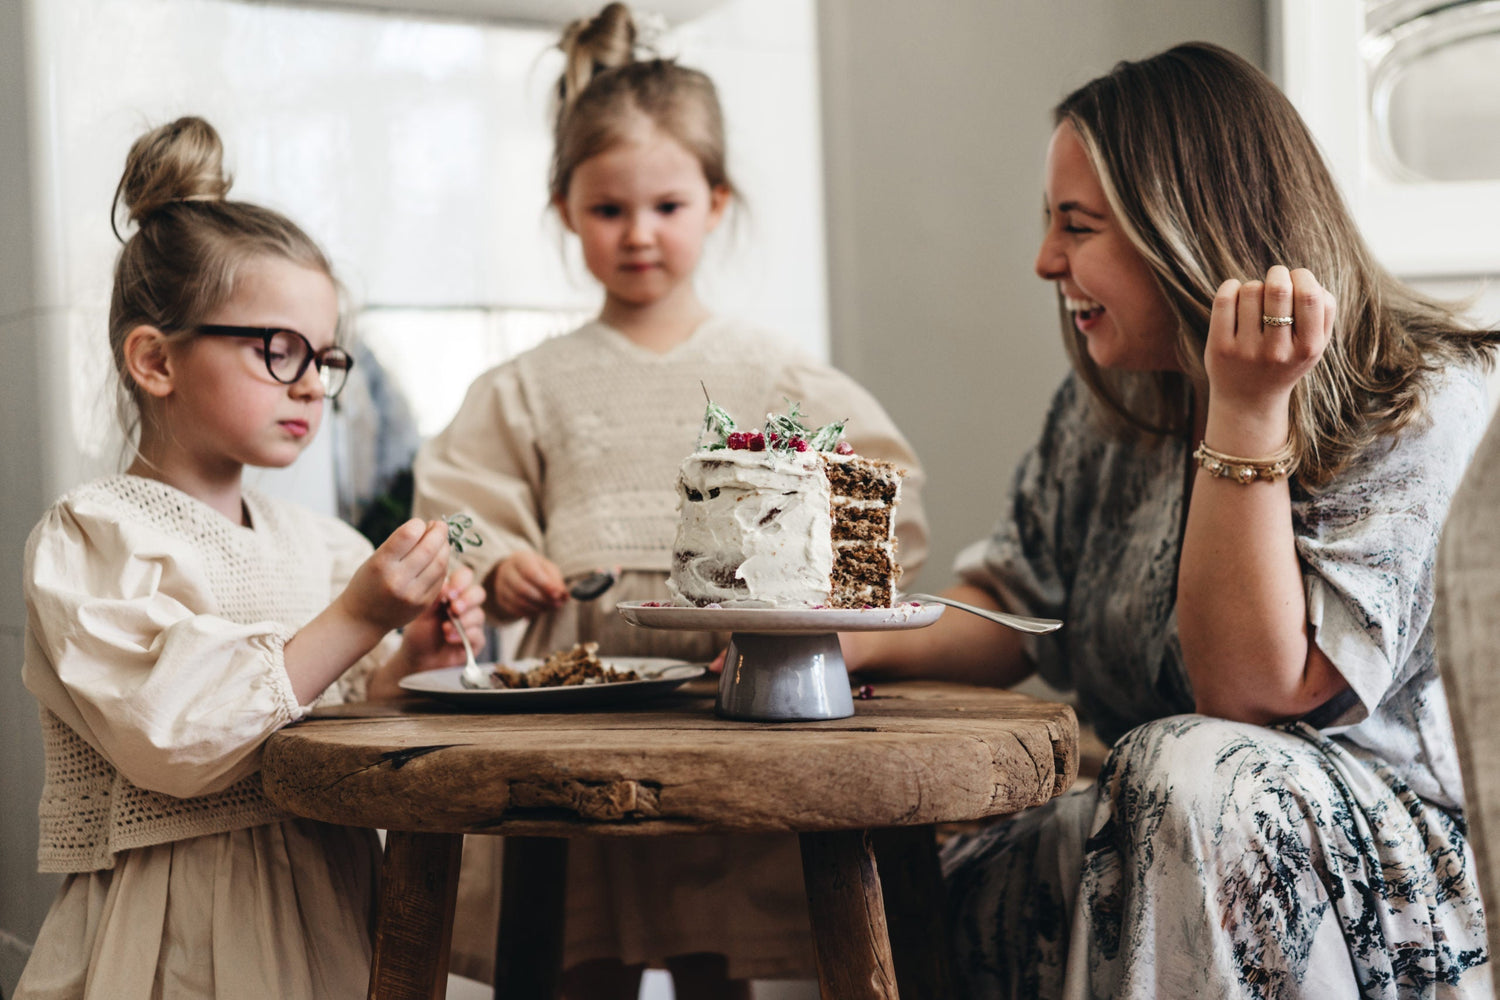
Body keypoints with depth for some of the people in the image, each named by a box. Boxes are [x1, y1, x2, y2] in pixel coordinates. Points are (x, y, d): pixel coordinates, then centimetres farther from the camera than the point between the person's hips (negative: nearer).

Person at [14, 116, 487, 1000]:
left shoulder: (326, 546, 11)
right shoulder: (89, 538, -7)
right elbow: (174, 741, -20)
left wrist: (405, 663, -7)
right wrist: (355, 622, -21)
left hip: (332, 913, 5)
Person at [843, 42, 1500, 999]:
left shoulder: (1422, 406, -13)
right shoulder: (1112, 399, 6)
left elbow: (1254, 692, -20)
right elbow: (1013, 606, 14)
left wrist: (1247, 412, -27)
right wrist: (856, 642, -6)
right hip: (1142, 842, 5)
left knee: (1188, 776, -35)